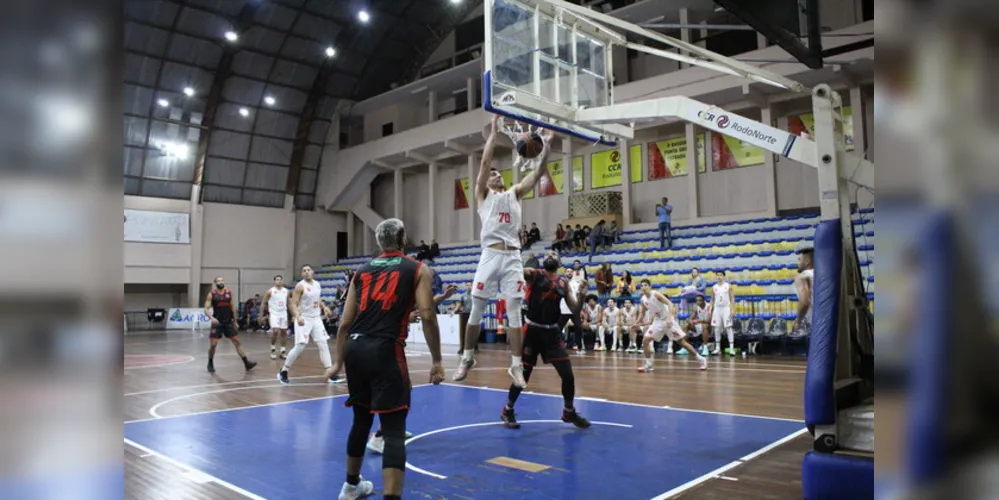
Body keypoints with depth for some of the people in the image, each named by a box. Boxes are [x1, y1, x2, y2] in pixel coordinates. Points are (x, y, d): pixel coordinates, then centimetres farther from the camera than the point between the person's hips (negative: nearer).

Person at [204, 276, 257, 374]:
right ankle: (210, 364, 19)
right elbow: (206, 309, -8)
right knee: (212, 344, -3)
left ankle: (246, 363, 0)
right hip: (217, 323, -3)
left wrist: (235, 321, 12)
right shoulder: (212, 294, -4)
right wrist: (211, 318, -27)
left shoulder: (229, 292, 5)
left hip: (229, 322, 3)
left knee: (237, 342, 1)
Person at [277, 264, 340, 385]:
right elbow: (293, 304, -17)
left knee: (323, 344, 1)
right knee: (300, 346, -10)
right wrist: (298, 317, -33)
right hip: (304, 319, -6)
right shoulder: (300, 286, -12)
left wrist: (324, 307, 5)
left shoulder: (317, 284, 8)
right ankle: (283, 372, 7)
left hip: (316, 318, 6)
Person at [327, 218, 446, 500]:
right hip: (385, 350, -5)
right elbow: (427, 316, -6)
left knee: (361, 419, 23)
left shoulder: (362, 271, 18)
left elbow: (346, 323, 16)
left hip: (354, 349, 6)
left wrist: (339, 362, 24)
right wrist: (436, 361, -1)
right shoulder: (417, 270, 6)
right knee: (394, 430, -3)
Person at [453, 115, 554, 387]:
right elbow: (485, 162, -1)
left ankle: (516, 365, 4)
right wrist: (494, 129, -4)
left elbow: (537, 173, 7)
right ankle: (467, 357, 19)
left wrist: (546, 147, -6)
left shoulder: (515, 193, 19)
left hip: (513, 257, 2)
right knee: (476, 311, 4)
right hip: (491, 255, -2)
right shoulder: (483, 194, 10)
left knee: (514, 313, 0)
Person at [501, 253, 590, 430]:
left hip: (552, 332, 4)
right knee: (523, 374, 1)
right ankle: (507, 411, 23)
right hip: (533, 331, -4)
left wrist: (581, 295, -9)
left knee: (568, 374, 2)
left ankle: (569, 412, 25)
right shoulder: (535, 274, -3)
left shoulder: (564, 282, 9)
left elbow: (575, 307, 8)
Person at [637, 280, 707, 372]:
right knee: (645, 340, -7)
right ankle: (648, 364, 3)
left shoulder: (656, 294, -18)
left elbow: (670, 304, -26)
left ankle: (701, 359, 11)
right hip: (657, 322, 6)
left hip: (668, 320, -6)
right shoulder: (643, 300, 0)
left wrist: (669, 318, -37)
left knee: (682, 342, -3)